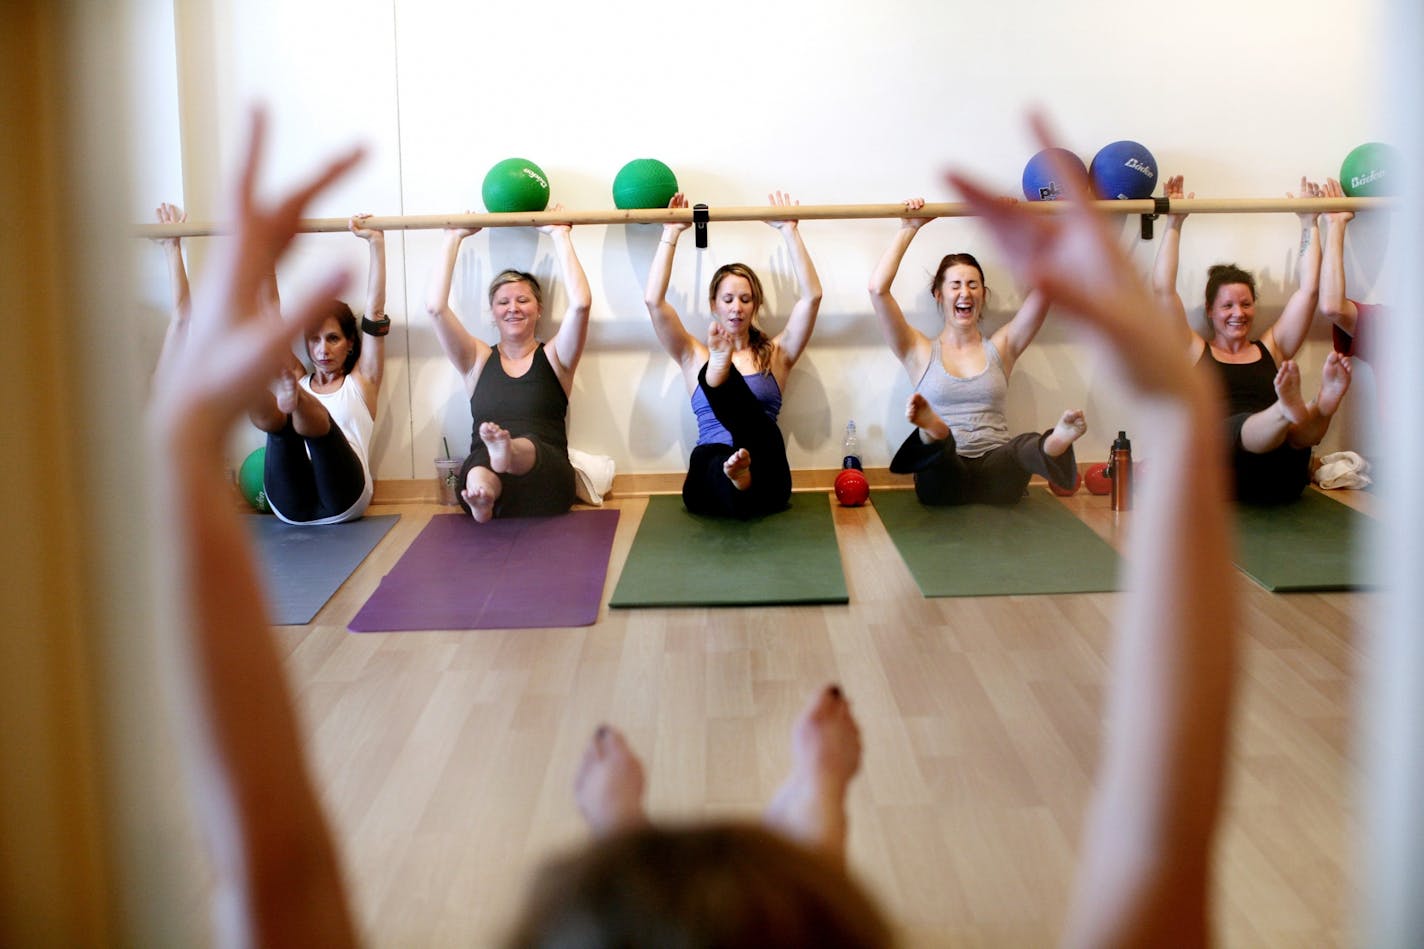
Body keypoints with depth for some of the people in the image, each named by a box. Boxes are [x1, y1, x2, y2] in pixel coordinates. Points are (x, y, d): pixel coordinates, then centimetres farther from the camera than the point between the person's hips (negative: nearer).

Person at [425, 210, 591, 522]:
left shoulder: (553, 357, 16)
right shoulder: (478, 360, 21)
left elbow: (580, 303, -2)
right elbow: (435, 306, 8)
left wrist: (560, 236, 8)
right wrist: (453, 238, 16)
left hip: (544, 480, -2)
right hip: (483, 472, 2)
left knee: (527, 445, -40)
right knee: (478, 472, -37)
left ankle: (505, 452, -73)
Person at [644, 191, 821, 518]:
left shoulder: (775, 354, 21)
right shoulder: (695, 357, 20)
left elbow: (811, 296, 8)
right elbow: (654, 300, 7)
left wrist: (789, 231, 10)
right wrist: (671, 234, 10)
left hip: (765, 476, 0)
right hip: (711, 479, 1)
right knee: (710, 457, -39)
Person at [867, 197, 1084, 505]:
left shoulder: (1000, 347, 20)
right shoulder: (921, 351, 15)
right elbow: (878, 289, 3)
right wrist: (908, 229, 9)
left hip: (995, 479, 1)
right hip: (944, 480, 0)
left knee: (1027, 445, -36)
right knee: (937, 441, -37)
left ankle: (1056, 444, -68)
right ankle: (932, 431, -70)